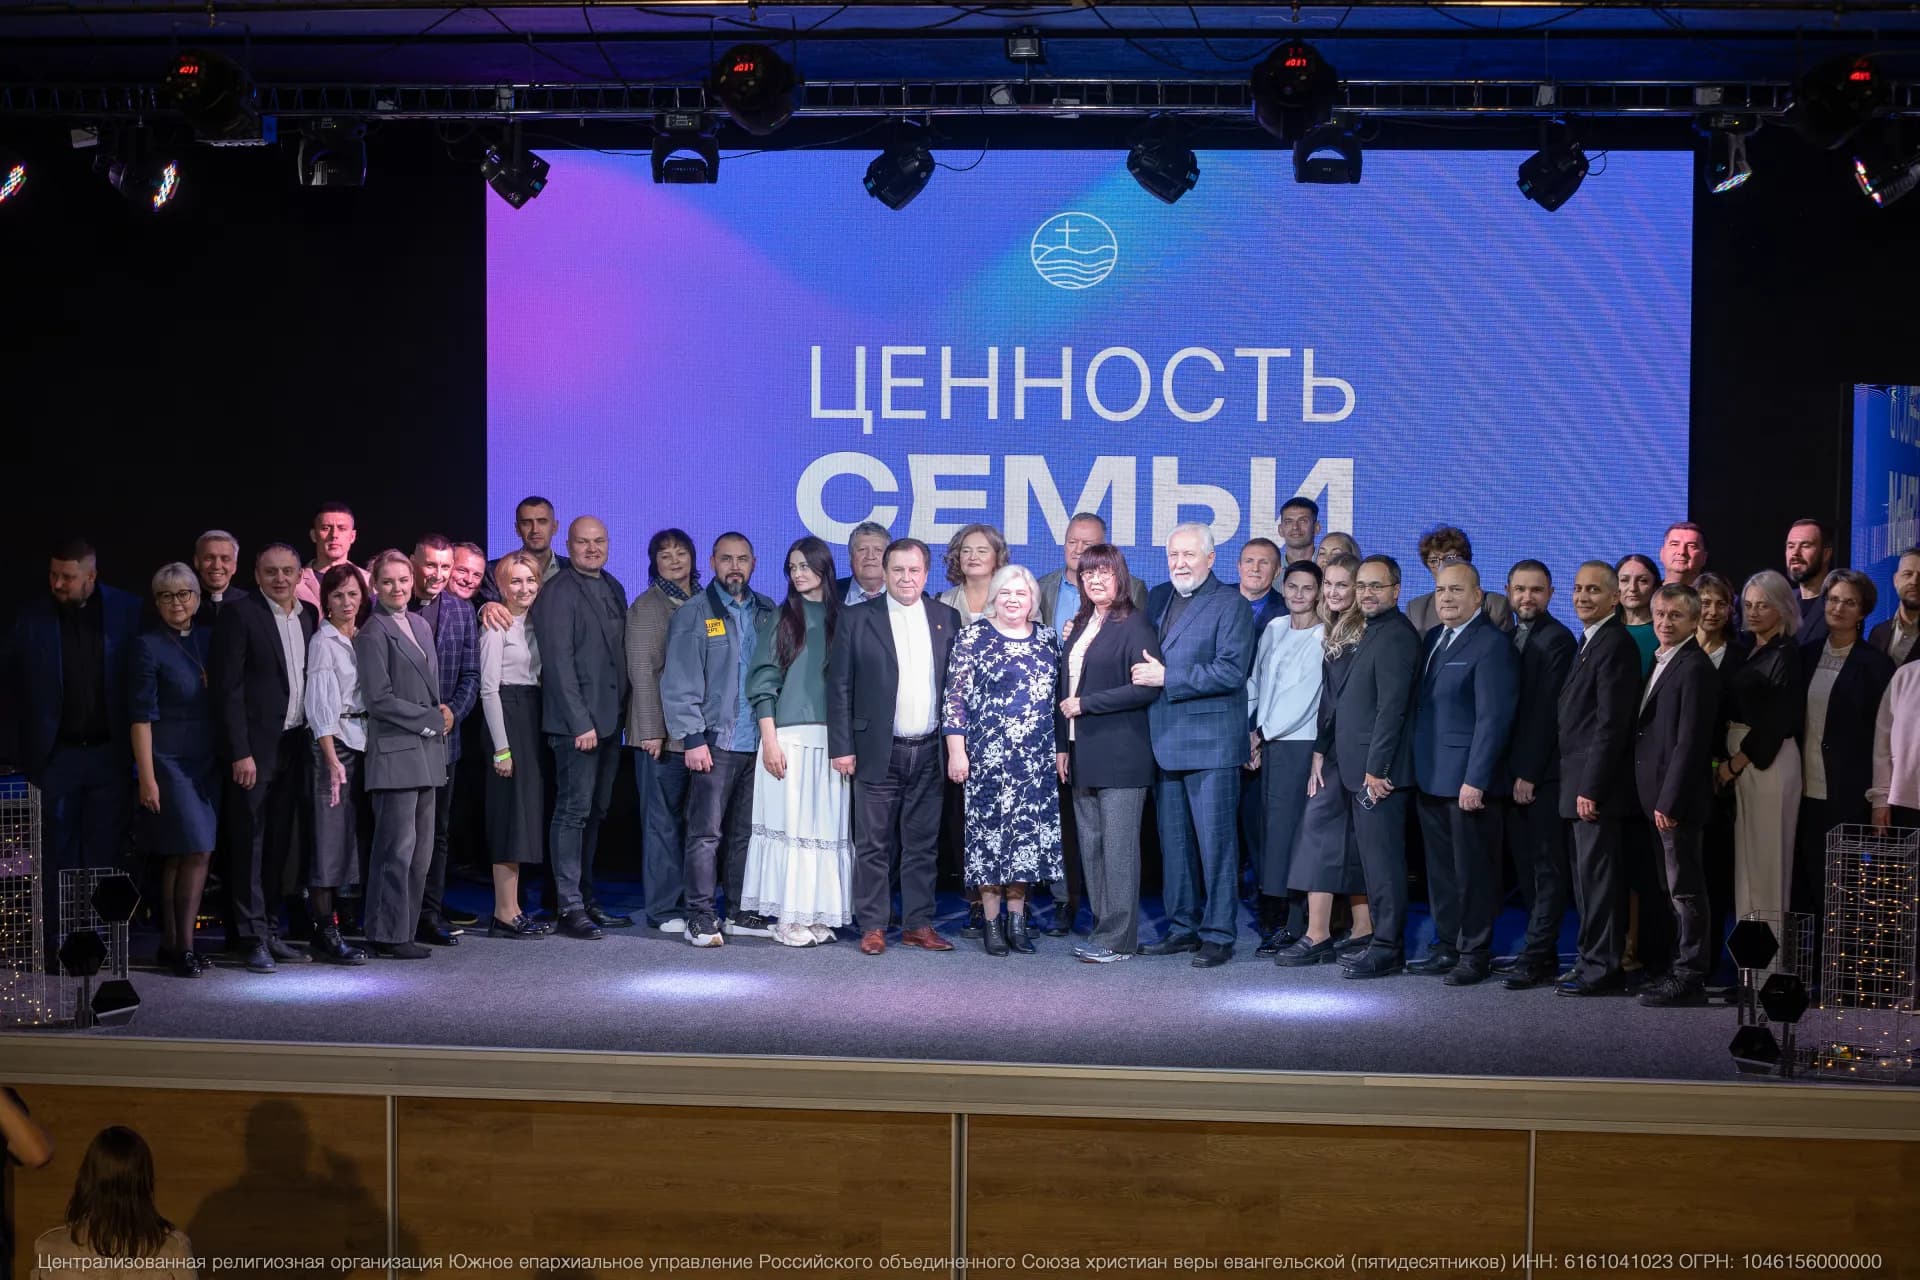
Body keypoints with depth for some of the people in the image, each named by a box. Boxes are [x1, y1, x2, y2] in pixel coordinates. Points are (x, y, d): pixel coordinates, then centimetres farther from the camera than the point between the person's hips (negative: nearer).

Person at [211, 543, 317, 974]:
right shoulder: (241, 615, -7)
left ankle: (271, 929, 19)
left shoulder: (308, 615, 11)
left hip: (294, 742, 6)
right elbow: (229, 688, -10)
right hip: (255, 747, -6)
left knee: (280, 842, 11)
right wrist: (241, 752, -15)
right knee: (250, 841, -2)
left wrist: (309, 742, 5)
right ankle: (254, 938, 2)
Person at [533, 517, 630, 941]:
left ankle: (586, 897, 20)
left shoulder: (613, 589, 15)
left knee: (595, 812, 12)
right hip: (577, 724, -8)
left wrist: (621, 712, 11)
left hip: (609, 719, 8)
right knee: (573, 811, -5)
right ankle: (570, 907, -1)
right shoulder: (557, 594, -9)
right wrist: (580, 723, -18)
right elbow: (559, 663, -14)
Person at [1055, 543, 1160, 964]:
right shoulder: (1079, 626, 16)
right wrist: (1062, 744, 13)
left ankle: (1118, 939, -1)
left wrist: (1085, 704, -13)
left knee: (1118, 847, -5)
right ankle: (1102, 930, 16)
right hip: (1083, 753, 8)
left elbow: (1147, 688, -16)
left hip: (1121, 753, -8)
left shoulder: (1134, 624, -7)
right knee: (1090, 846, 9)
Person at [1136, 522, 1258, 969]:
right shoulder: (1157, 598, 14)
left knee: (1214, 840, -2)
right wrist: (1145, 673, 1)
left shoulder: (1231, 605, -6)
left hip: (1211, 744, -7)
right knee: (1173, 842, 12)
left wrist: (1167, 678, -17)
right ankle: (1182, 926, 22)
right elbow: (1144, 660, 23)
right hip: (1164, 742, 7)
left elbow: (1231, 672, -16)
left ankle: (1218, 934, 5)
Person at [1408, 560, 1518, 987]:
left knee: (1473, 870, 1)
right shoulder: (1433, 638, 14)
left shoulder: (1492, 645, -12)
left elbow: (1493, 719, -17)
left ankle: (1476, 954, 10)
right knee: (1440, 868, 14)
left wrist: (1476, 780, -20)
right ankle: (1446, 947, 23)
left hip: (1467, 780, -8)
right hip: (1431, 778, 8)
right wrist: (1415, 767, 11)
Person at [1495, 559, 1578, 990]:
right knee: (1528, 867, 9)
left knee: (1548, 868, -4)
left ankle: (1535, 958, -5)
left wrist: (1528, 773, -15)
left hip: (1543, 774, -8)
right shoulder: (1508, 638, 16)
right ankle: (1542, 954, 14)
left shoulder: (1557, 639, -9)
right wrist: (1510, 771, 9)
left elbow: (1547, 712, -14)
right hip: (1515, 772, 8)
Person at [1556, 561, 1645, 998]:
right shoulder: (1589, 642, 17)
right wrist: (1581, 785, 15)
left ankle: (1602, 970, 0)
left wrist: (1590, 788, -21)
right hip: (1582, 784, 10)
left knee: (1598, 877, -5)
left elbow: (1611, 724, -19)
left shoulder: (1615, 644, -14)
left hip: (1598, 785, -10)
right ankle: (1594, 963, 20)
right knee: (1589, 878, 13)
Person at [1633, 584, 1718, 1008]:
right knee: (1676, 888, 14)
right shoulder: (1659, 663, 16)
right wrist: (1655, 799, 13)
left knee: (1685, 889, -3)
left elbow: (1690, 742, -18)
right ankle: (1684, 971, 21)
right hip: (1657, 797, 9)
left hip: (1678, 798, -9)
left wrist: (1669, 801, -19)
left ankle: (1690, 978, 3)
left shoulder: (1694, 668, -13)